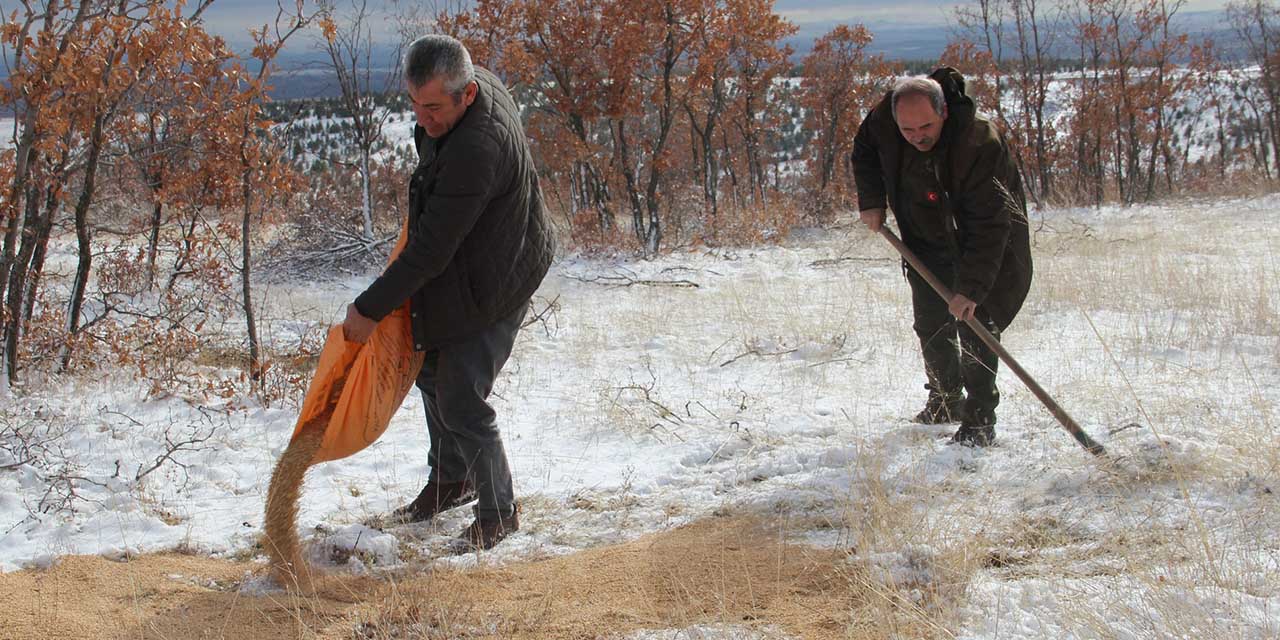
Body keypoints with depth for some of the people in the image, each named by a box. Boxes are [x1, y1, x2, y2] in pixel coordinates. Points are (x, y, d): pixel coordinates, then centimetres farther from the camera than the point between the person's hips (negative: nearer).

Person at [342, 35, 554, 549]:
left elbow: (431, 250, -32)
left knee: (460, 402, -6)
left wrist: (370, 309, -25)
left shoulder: (477, 150, -37)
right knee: (433, 375, 20)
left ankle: (498, 513, 15)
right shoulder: (479, 83, -8)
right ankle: (451, 480, 41)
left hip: (488, 287, -10)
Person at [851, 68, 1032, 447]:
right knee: (931, 326, 13)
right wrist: (871, 200, -4)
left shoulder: (978, 145, -37)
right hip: (928, 243, 6)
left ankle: (980, 420, -13)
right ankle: (946, 401, 34)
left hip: (990, 245, -6)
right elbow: (865, 151, 7)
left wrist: (971, 287, -41)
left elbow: (989, 224, -37)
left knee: (974, 323, -17)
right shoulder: (885, 119, -20)